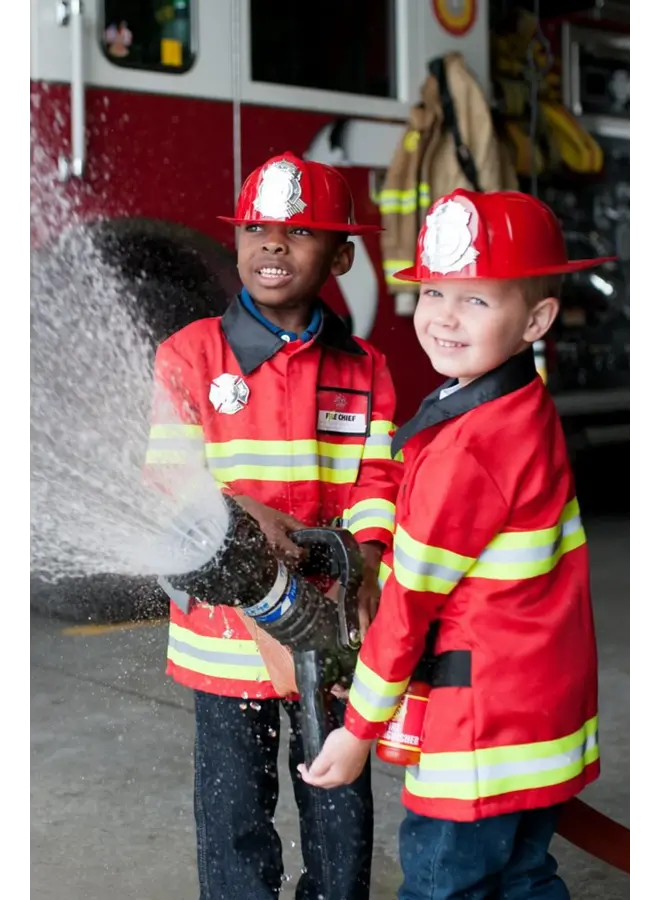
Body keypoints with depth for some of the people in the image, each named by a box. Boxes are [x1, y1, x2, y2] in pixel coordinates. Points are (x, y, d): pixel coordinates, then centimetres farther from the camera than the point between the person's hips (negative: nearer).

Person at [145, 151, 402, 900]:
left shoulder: (363, 369, 2)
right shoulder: (189, 354, -4)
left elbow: (375, 480, -3)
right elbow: (169, 475, -7)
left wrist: (365, 566, -22)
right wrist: (243, 511, -26)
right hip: (226, 620, -2)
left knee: (340, 802, 15)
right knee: (234, 809, 9)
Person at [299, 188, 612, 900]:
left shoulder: (467, 446, -23)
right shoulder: (531, 413, 5)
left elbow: (412, 594, -17)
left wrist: (360, 728, -9)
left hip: (484, 721, -9)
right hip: (547, 706, 9)